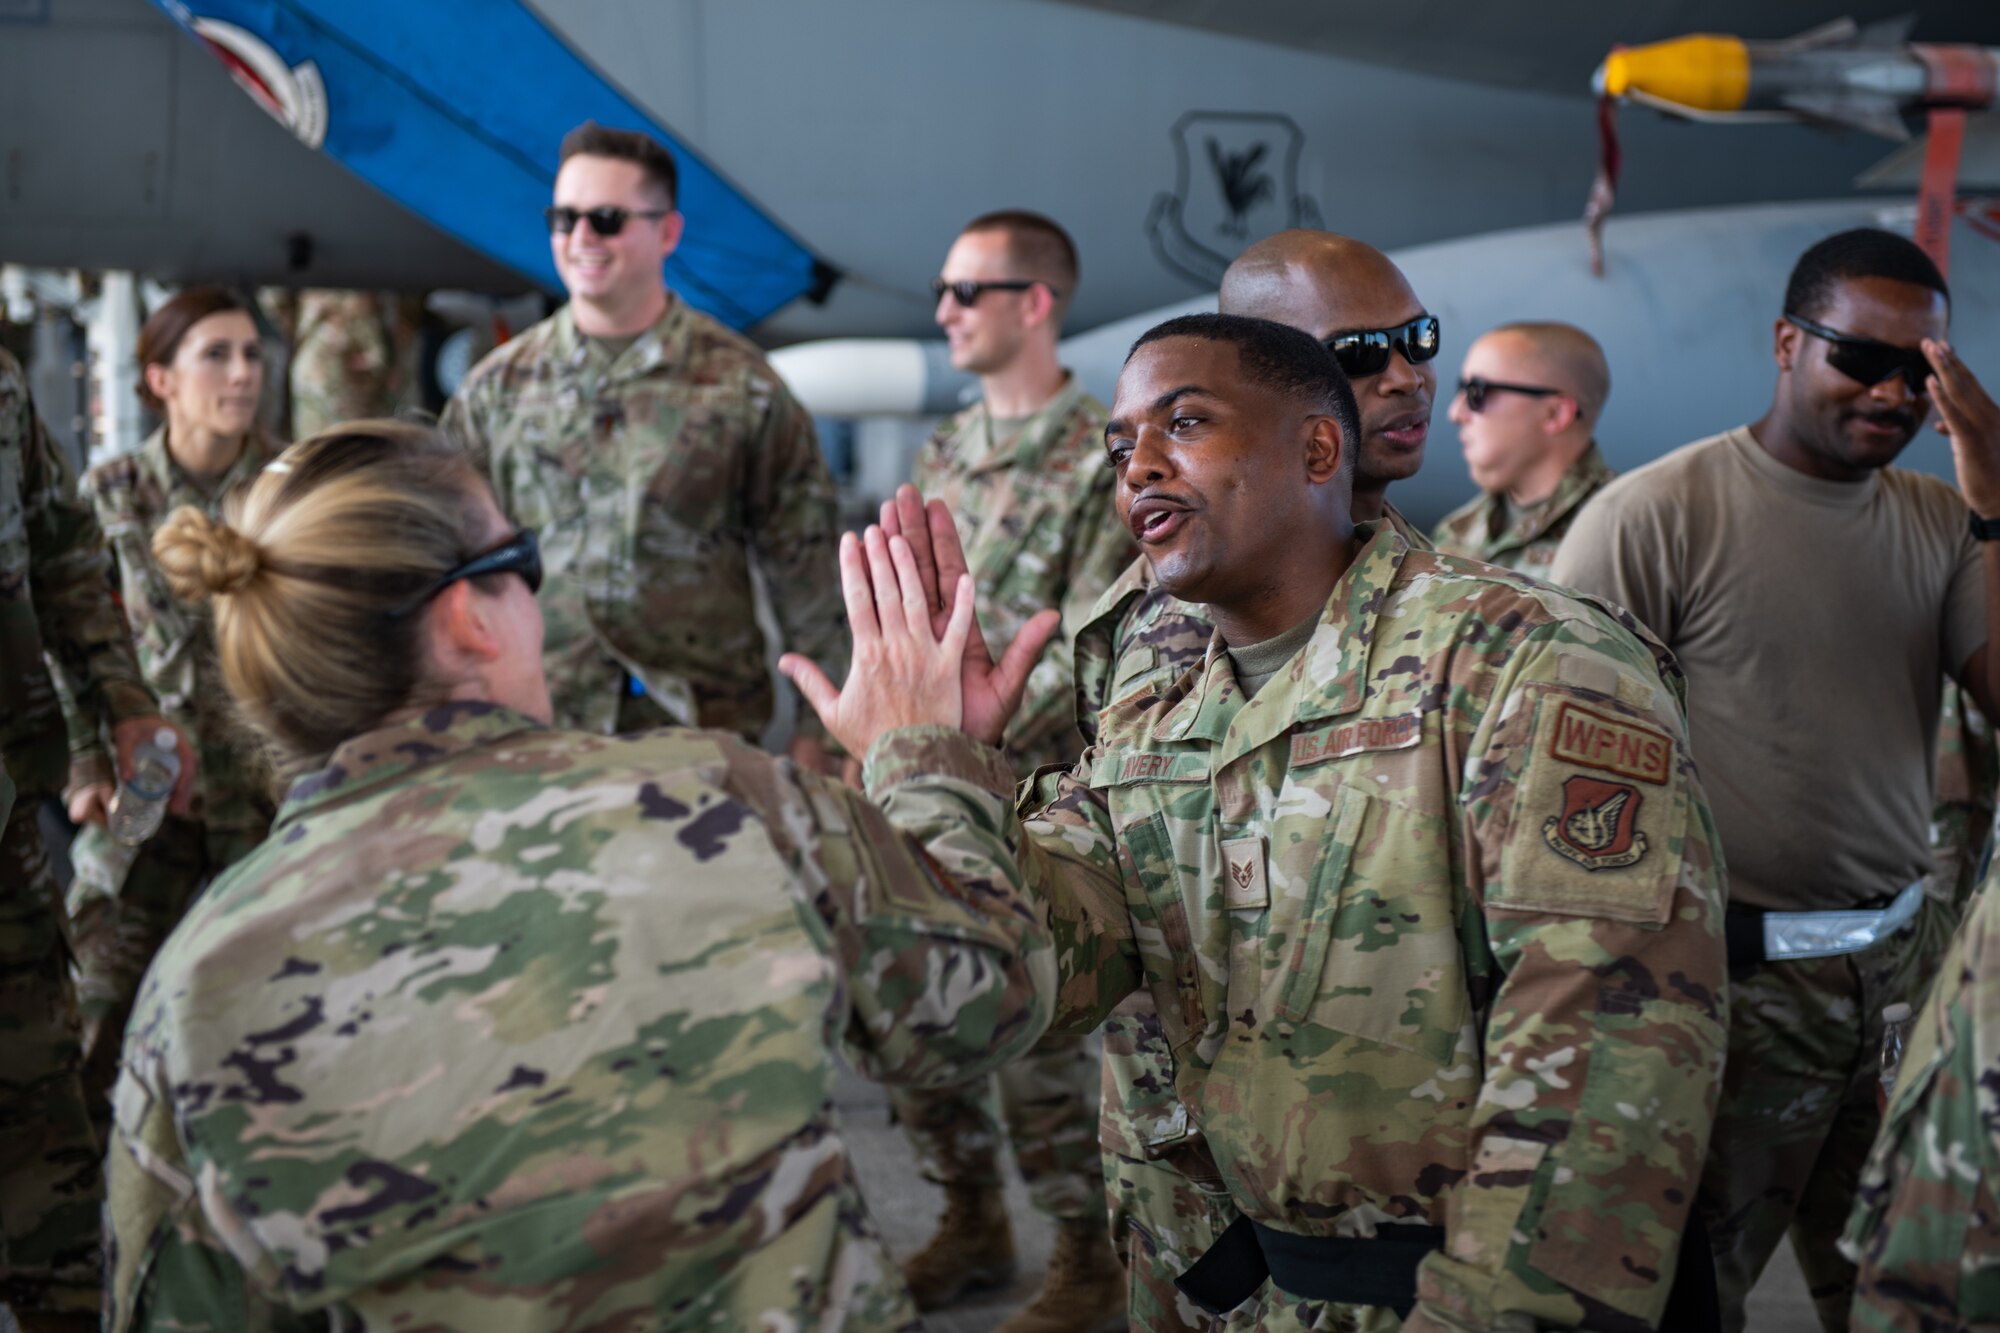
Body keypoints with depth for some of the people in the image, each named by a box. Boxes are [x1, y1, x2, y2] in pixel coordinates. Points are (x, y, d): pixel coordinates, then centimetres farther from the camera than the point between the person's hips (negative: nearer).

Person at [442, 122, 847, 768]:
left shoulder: (739, 385, 2)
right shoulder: (497, 388, 8)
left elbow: (803, 566, 3)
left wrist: (818, 727, 1)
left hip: (704, 727, -1)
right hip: (533, 731, 2)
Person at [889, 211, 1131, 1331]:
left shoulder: (1105, 460, -11)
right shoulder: (949, 450, 12)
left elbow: (1085, 652, -17)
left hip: (1030, 798, -7)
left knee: (1037, 1034, -1)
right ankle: (972, 1223, 31)